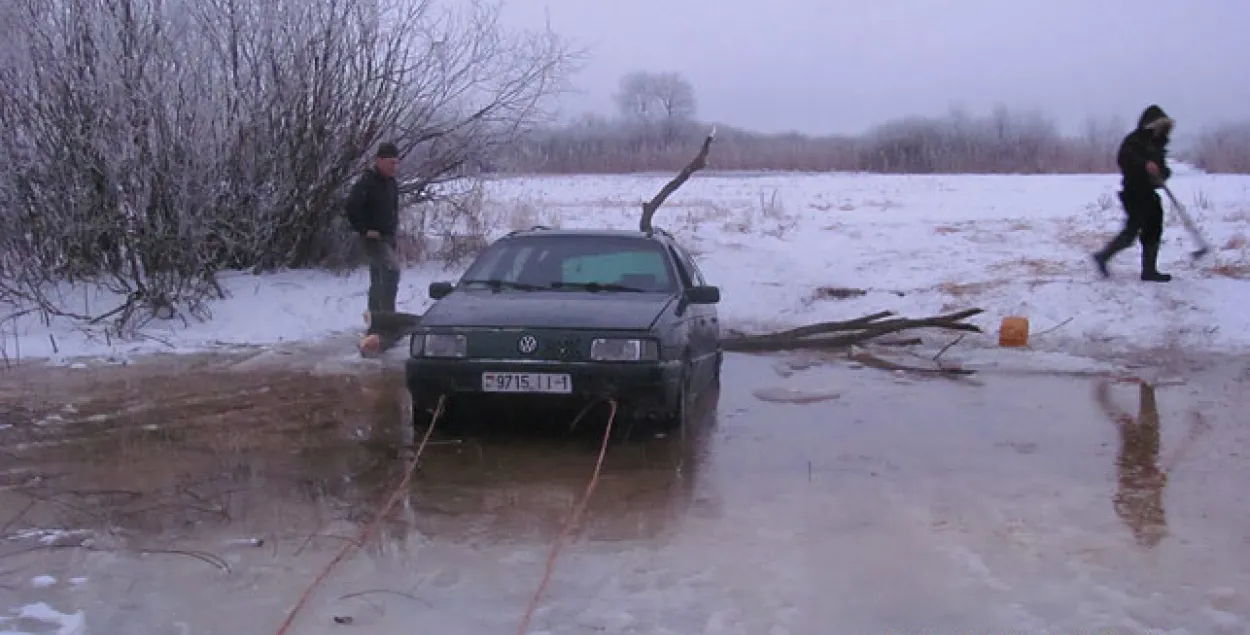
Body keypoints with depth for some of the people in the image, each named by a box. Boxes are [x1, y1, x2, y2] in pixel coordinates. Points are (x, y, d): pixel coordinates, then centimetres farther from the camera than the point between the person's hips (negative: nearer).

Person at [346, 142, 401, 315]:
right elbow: (351, 207, -21)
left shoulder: (392, 183, 12)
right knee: (392, 270, -25)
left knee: (379, 280, 15)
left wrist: (393, 229, 15)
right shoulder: (366, 182, -14)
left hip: (388, 238, 9)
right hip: (373, 238, -9)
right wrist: (364, 230, -19)